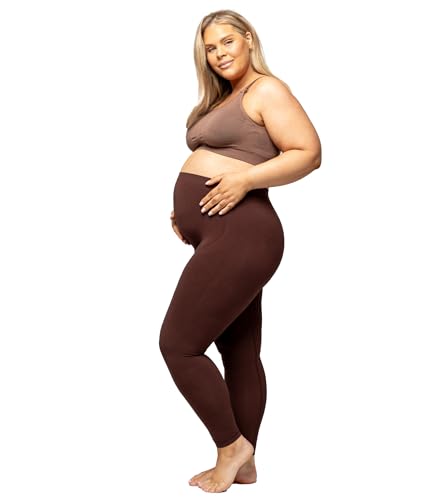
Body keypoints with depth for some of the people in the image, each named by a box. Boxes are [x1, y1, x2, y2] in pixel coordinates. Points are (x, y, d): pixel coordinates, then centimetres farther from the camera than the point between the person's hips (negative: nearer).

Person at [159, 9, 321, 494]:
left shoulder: (266, 90, -6)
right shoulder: (222, 99, 22)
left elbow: (308, 153, -14)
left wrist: (245, 180, -23)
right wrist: (186, 209, 11)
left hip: (238, 235, -10)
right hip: (220, 238, 10)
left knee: (178, 344, -9)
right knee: (240, 354, 12)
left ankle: (230, 447, 6)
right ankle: (243, 464, 21)